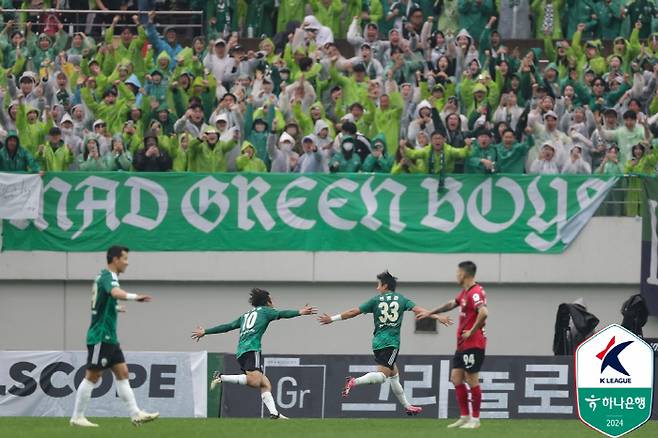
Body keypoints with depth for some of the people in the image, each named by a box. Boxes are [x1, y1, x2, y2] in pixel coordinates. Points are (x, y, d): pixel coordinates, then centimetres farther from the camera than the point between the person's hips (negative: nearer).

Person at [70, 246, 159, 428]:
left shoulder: (105, 276, 15)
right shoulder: (107, 277, -15)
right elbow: (116, 293, -39)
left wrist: (114, 308, 38)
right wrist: (135, 297, -52)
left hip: (109, 337, 10)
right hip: (100, 336, -10)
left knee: (122, 373, 5)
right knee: (92, 376, -4)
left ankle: (135, 414, 2)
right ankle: (77, 417, 2)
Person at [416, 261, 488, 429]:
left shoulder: (475, 292, -17)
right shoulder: (465, 292, 14)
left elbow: (483, 313, -31)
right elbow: (451, 304, 31)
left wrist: (471, 332, -22)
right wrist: (430, 313, 37)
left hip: (473, 344, -10)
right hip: (463, 344, 10)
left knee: (472, 380, -5)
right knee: (456, 377, 10)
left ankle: (475, 419, 1)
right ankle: (464, 417, 14)